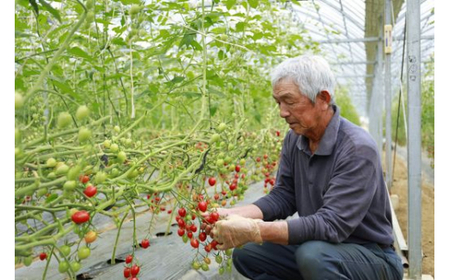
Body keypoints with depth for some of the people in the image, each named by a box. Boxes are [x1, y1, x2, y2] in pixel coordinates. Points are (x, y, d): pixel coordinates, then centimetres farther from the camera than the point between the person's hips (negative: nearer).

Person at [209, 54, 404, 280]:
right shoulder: (294, 139, -2)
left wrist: (256, 230, -36)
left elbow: (331, 224, -31)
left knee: (313, 255, -35)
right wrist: (235, 215, -18)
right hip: (316, 247, 7)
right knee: (245, 254, -4)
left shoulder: (358, 149, -24)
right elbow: (283, 196, 0)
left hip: (371, 255, -6)